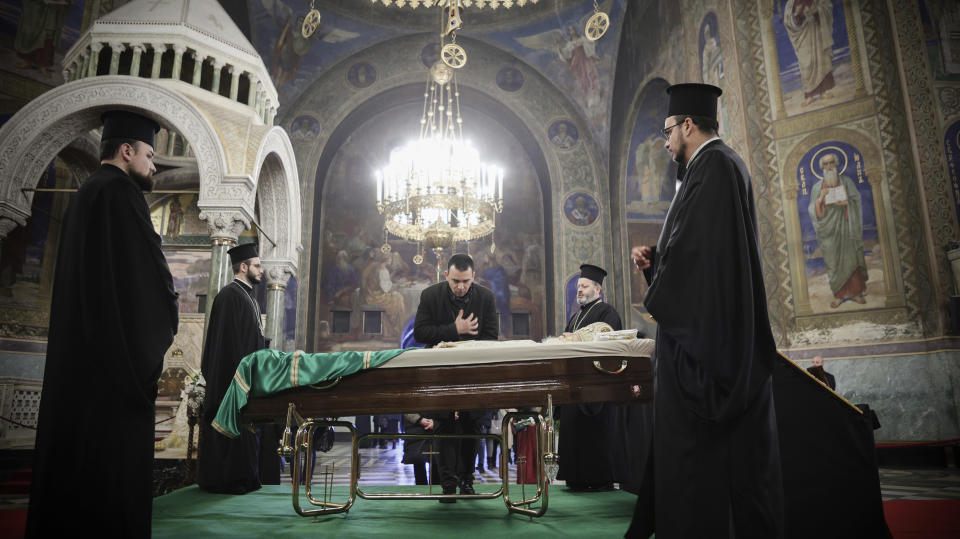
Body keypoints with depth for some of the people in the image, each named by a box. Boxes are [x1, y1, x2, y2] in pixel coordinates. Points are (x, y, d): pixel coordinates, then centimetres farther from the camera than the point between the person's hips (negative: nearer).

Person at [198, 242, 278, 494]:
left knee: (249, 424, 11)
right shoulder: (230, 295, -11)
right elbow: (228, 340, -18)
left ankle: (245, 478, 18)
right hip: (234, 375, -10)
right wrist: (241, 373, -23)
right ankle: (227, 479, 3)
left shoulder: (248, 296, 19)